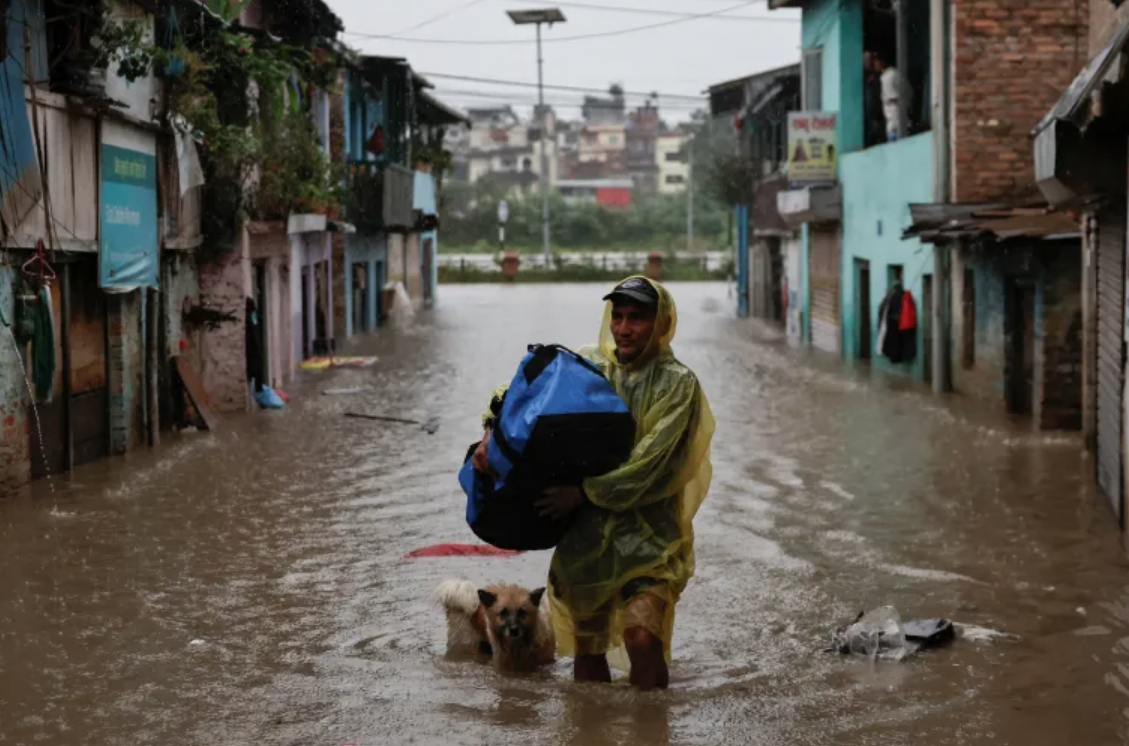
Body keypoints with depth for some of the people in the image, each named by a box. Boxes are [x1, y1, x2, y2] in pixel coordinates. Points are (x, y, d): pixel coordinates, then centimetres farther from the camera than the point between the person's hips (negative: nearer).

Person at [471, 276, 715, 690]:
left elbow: (648, 464, -16)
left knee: (643, 639, -21)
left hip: (648, 536, -4)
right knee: (587, 647, 11)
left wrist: (583, 492, -21)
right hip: (585, 533, 4)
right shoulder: (586, 365, 5)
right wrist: (494, 431, -10)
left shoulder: (676, 383, -7)